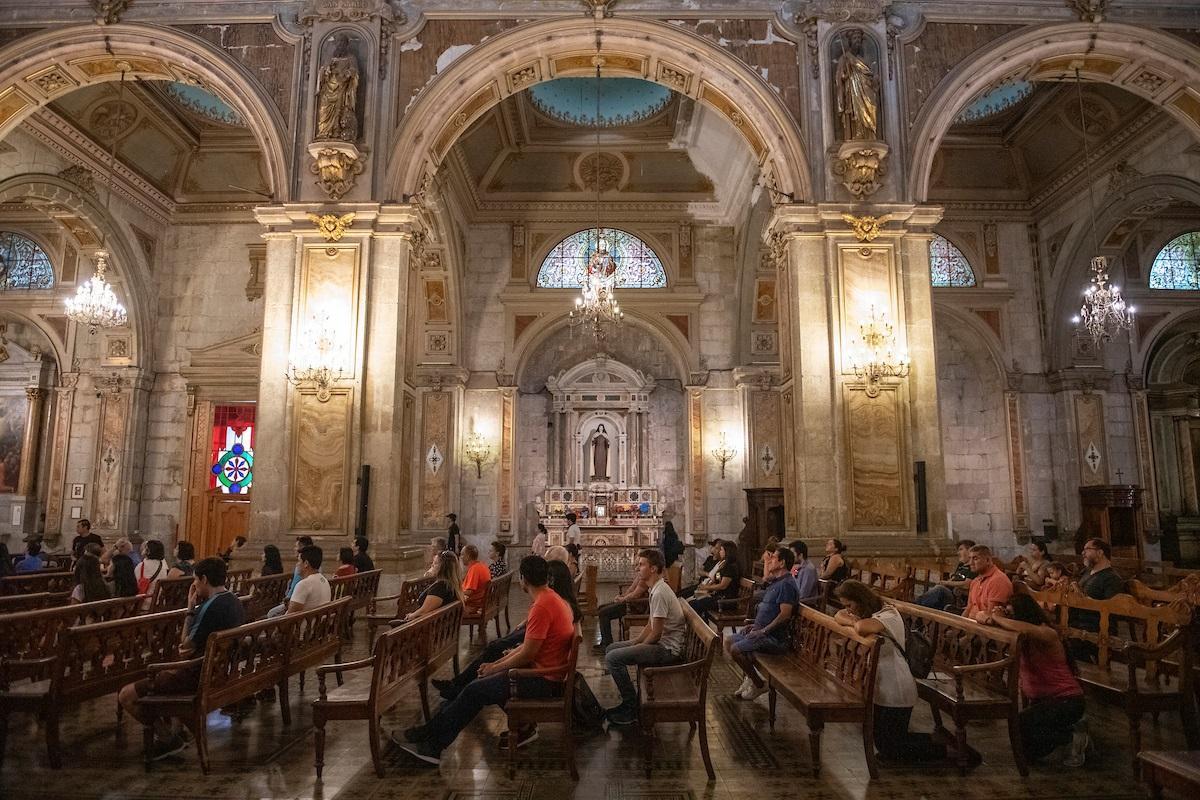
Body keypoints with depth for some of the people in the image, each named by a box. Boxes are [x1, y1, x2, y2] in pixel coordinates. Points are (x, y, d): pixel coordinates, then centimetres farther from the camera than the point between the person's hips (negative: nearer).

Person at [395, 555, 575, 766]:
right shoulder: (552, 599, 9)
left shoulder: (542, 607, -23)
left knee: (475, 691, -4)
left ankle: (433, 746, 8)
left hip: (542, 680, -9)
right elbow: (528, 645, 14)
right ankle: (432, 730, 17)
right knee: (482, 683, 12)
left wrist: (495, 668, -6)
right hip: (542, 671, 9)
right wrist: (496, 664, 10)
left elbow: (527, 654, -21)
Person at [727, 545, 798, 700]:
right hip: (762, 630, 11)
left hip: (775, 637, -10)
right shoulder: (776, 582, 16)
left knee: (736, 650, -21)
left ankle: (759, 684, -4)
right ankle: (749, 676, 14)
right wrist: (756, 626, 10)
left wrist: (763, 631, -22)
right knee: (729, 641, 9)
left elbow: (785, 614, -26)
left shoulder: (786, 584, -17)